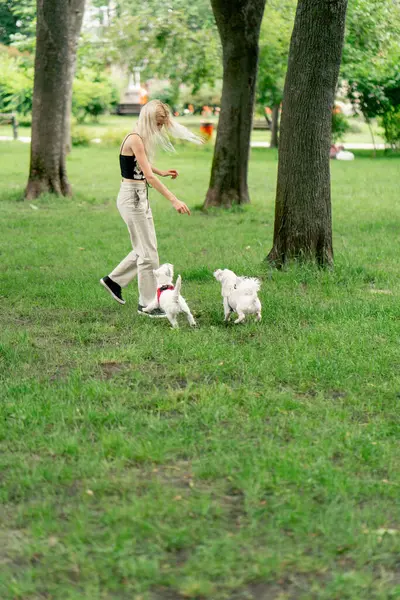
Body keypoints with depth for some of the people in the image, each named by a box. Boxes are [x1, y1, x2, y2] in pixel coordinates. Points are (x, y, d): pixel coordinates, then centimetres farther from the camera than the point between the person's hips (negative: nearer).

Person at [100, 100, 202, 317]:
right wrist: (173, 199, -28)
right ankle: (146, 304, 6)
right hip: (132, 197, -10)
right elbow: (149, 176, -25)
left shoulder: (142, 138, 11)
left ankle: (114, 280, 29)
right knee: (148, 252, -3)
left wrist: (162, 172, 16)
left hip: (141, 197, 10)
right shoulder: (135, 139, -19)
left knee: (144, 248, 16)